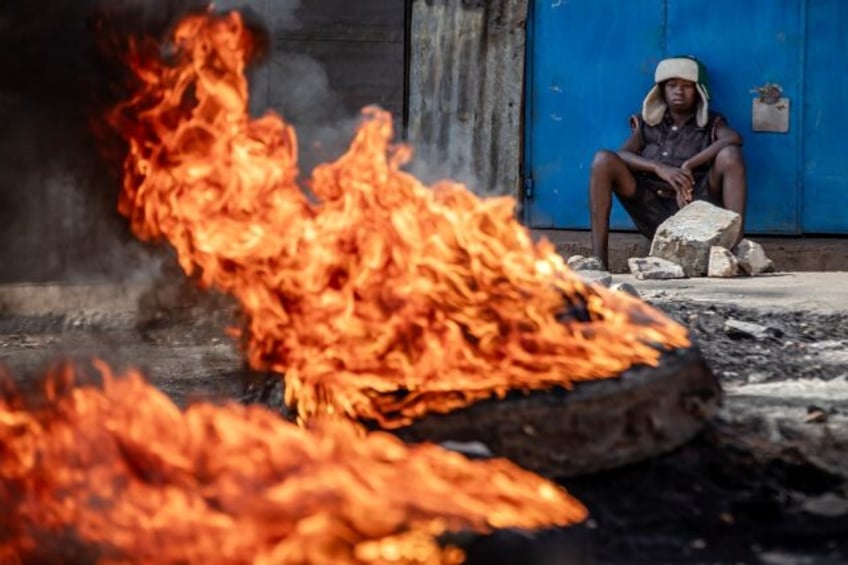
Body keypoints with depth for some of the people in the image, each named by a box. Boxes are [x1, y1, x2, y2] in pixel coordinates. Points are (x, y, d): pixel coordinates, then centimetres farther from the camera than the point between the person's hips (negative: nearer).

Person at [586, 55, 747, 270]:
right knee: (604, 160, -17)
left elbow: (734, 138, -10)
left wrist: (688, 166, -18)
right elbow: (622, 155, -1)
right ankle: (598, 258, -25)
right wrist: (659, 168, -20)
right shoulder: (647, 124, 17)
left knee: (730, 155, -21)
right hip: (652, 211, 1)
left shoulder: (711, 124, 14)